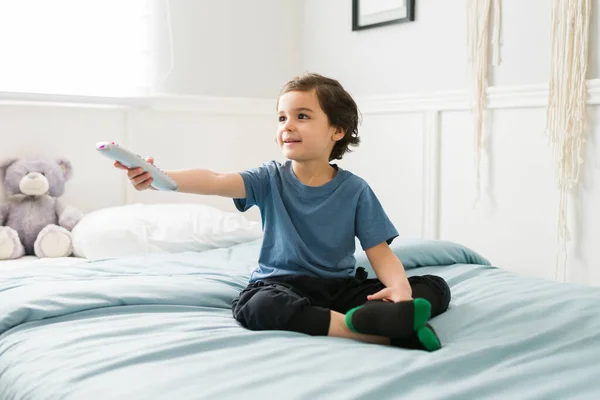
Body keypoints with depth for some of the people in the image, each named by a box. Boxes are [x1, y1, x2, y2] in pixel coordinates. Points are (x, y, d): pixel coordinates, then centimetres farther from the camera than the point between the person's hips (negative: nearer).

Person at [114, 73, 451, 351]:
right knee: (254, 306, -37)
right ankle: (383, 331, -41)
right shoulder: (271, 179, -3)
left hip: (341, 286, 1)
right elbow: (214, 181, -20)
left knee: (435, 288, -13)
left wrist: (400, 286, -31)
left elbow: (380, 252, -8)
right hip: (282, 284, -1)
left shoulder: (355, 190, -4)